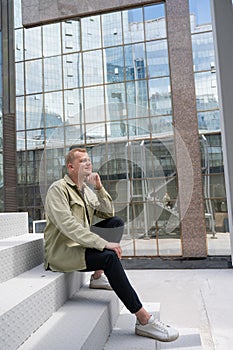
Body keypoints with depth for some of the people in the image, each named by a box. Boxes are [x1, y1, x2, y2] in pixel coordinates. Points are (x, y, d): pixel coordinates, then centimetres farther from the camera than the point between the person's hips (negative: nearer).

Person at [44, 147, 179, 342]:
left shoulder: (86, 189, 13)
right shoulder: (58, 189, -13)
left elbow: (109, 214, 10)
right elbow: (69, 227, -26)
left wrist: (99, 188, -3)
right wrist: (103, 243, -31)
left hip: (80, 244, 9)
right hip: (61, 252, -8)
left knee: (117, 223, -2)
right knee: (109, 256, -29)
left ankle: (98, 276, -2)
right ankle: (144, 320, -22)